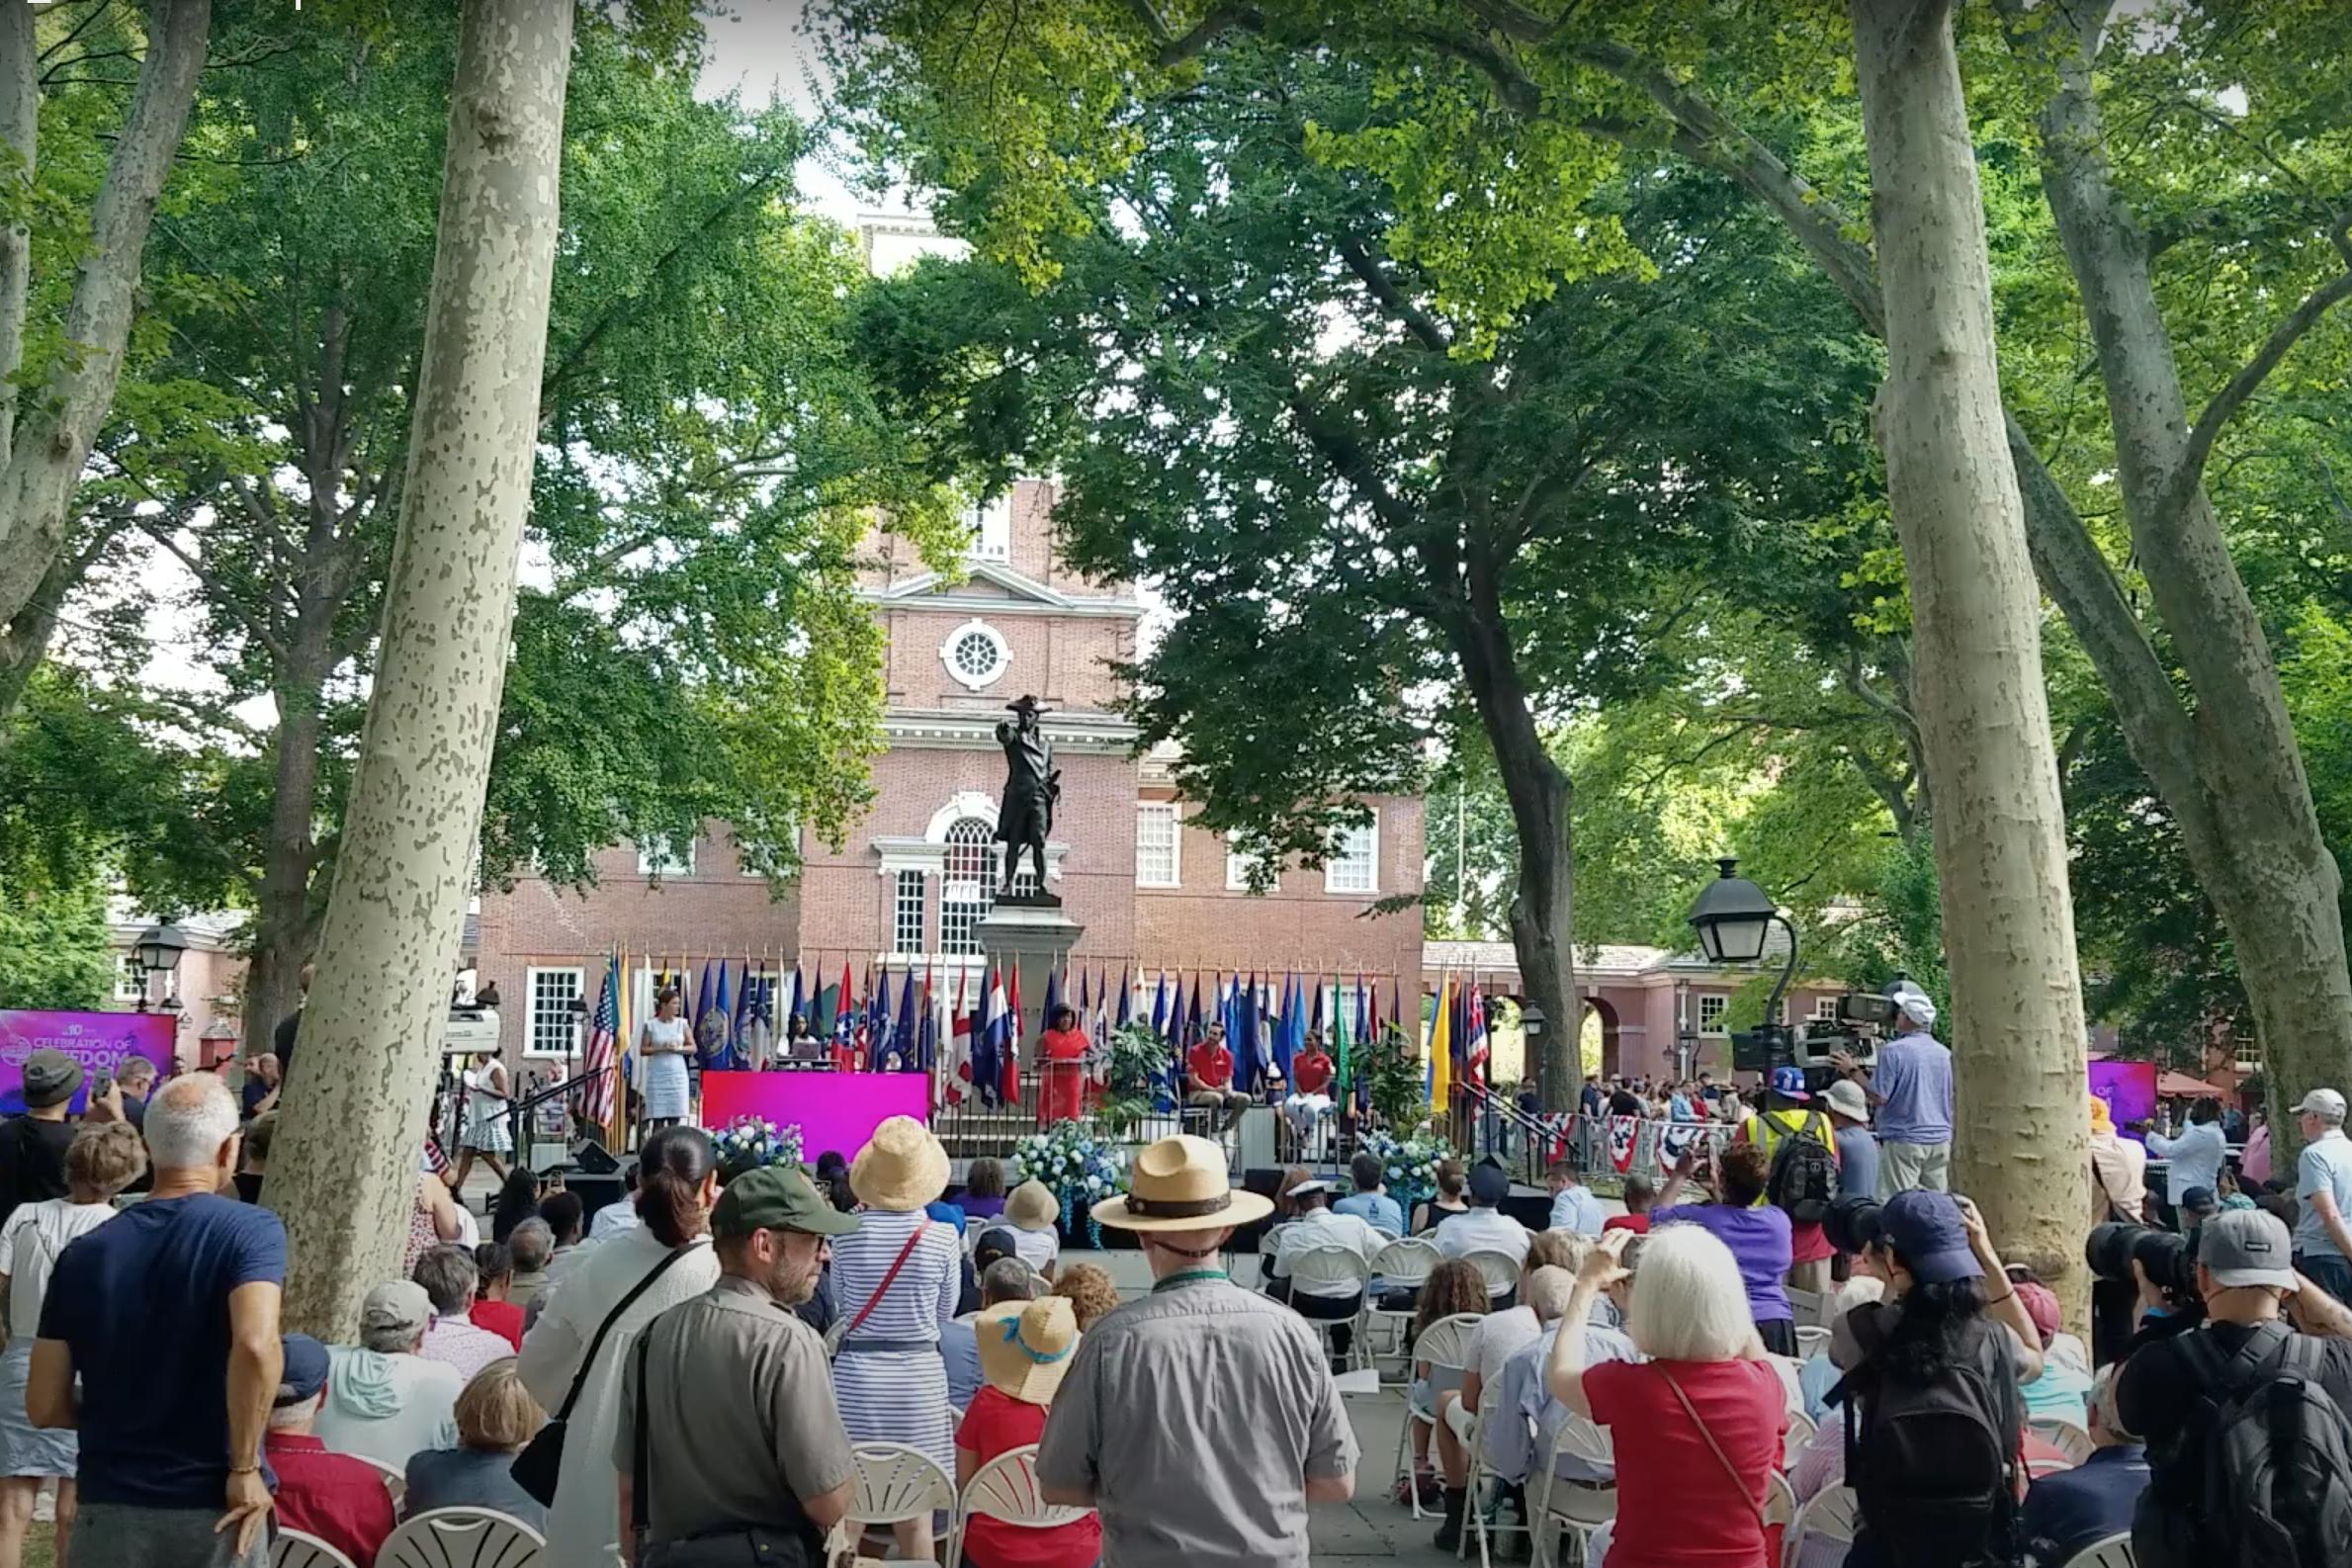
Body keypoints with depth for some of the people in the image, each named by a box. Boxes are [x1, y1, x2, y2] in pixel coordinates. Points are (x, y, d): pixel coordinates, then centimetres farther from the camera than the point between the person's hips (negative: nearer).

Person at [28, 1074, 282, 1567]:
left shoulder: (85, 1253, 2)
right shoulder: (251, 1229, -11)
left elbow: (44, 1407, 3)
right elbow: (255, 1344, -28)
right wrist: (245, 1469, -17)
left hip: (111, 1509, 3)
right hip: (214, 1507, -3)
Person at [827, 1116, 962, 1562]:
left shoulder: (848, 1234, -7)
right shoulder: (942, 1238, -9)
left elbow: (843, 1301, 7)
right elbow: (946, 1313, 3)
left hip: (856, 1374, 1)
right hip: (918, 1376, -1)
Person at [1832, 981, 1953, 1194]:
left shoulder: (1894, 1051, -12)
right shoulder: (1944, 1053, 8)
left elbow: (1878, 1097, -15)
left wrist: (1853, 1071, -2)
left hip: (1904, 1140, -6)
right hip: (1940, 1139, 6)